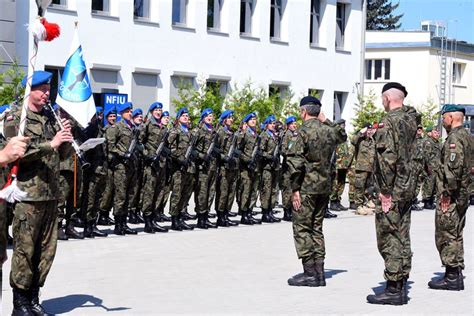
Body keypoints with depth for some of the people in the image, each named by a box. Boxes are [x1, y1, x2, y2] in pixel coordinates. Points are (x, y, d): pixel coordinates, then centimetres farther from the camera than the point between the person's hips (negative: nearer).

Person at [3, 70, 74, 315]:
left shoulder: (51, 118, 16)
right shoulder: (15, 118, -2)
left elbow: (63, 155, 19)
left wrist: (66, 139, -1)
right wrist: (50, 144, -20)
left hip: (51, 194, 6)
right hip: (28, 193, -6)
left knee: (47, 249, 8)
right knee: (24, 249, -4)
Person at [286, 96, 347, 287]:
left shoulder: (304, 131, -13)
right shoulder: (328, 130, 7)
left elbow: (296, 162, -18)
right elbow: (342, 136, 32)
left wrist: (295, 189, -13)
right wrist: (326, 121, 23)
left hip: (307, 187, -7)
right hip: (324, 187, 7)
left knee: (302, 229, -1)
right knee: (316, 228, 14)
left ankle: (310, 273, -3)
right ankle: (319, 272, 13)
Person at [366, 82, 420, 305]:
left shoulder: (389, 122, -16)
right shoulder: (410, 119, 9)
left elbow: (388, 158, -22)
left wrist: (386, 191, -18)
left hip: (392, 190, -9)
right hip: (408, 187, 9)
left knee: (389, 239, -4)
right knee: (402, 237, 14)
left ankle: (393, 289, -2)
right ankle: (401, 285, 20)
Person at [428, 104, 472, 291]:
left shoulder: (454, 138, -16)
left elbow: (454, 167, -26)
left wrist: (447, 193, -21)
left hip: (450, 197, -10)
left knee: (446, 235, -5)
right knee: (455, 235, 16)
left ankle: (452, 277, -2)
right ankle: (456, 275, 22)